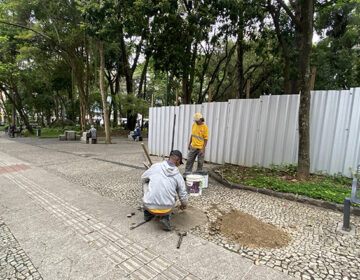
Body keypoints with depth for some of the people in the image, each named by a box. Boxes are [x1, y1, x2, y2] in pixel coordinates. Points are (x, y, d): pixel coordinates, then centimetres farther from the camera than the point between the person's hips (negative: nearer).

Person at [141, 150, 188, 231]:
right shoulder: (178, 175, 2)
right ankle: (165, 217, 10)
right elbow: (183, 195, 7)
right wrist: (184, 205, 30)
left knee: (145, 184, 24)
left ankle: (147, 213, 29)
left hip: (149, 206, 0)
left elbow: (143, 178, 15)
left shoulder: (155, 166, -1)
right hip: (166, 209, 1)